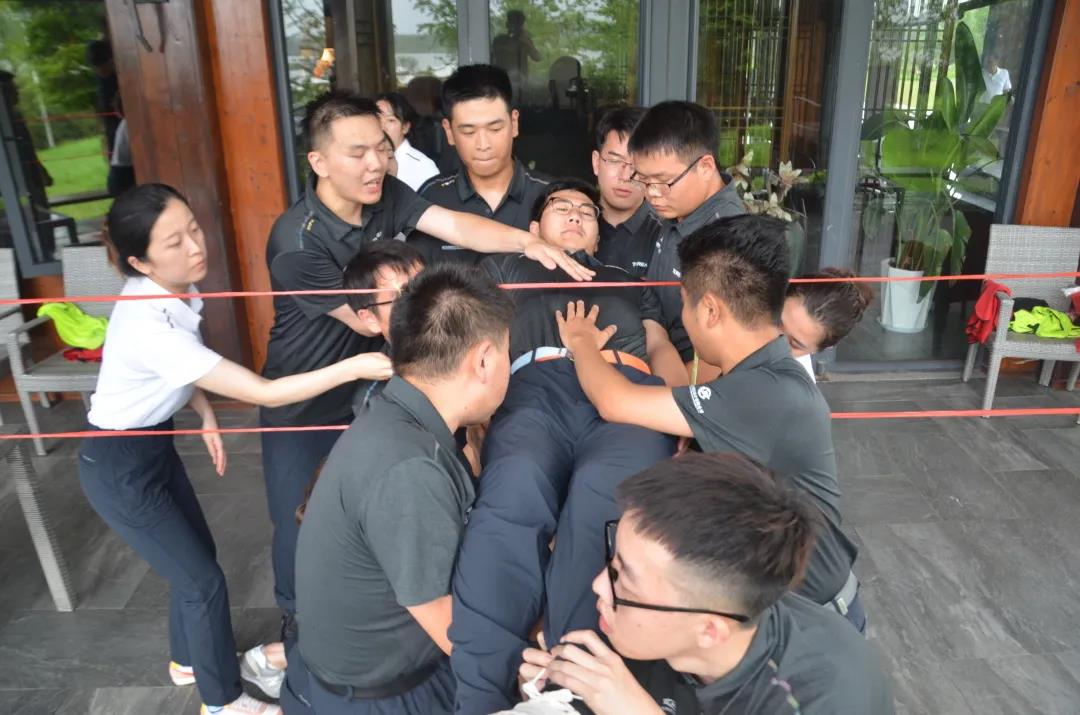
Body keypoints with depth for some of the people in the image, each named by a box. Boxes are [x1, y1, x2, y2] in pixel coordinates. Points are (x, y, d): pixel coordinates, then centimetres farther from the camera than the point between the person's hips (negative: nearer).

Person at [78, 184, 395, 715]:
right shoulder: (149, 326, -36)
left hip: (155, 443, 8)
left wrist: (206, 414, -3)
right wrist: (355, 367, -39)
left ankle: (187, 659, 45)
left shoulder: (174, 291, -10)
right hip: (119, 467, -7)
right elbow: (263, 393, -37)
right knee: (204, 579, 3)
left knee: (195, 556, 20)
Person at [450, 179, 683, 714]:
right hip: (537, 387, -1)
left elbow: (662, 350, 26)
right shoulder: (505, 269, 37)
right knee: (513, 491, -37)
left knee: (604, 496, -36)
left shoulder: (629, 283, 40)